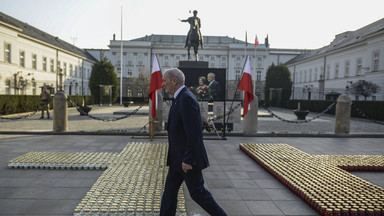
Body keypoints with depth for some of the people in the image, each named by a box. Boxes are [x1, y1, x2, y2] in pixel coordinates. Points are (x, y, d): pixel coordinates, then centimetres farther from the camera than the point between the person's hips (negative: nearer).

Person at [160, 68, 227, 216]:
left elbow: (194, 133, -27)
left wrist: (188, 160, -23)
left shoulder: (187, 99, -22)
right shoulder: (180, 99, 11)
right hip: (178, 158, 10)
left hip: (188, 158, -10)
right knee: (170, 189, 13)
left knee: (197, 192, 4)